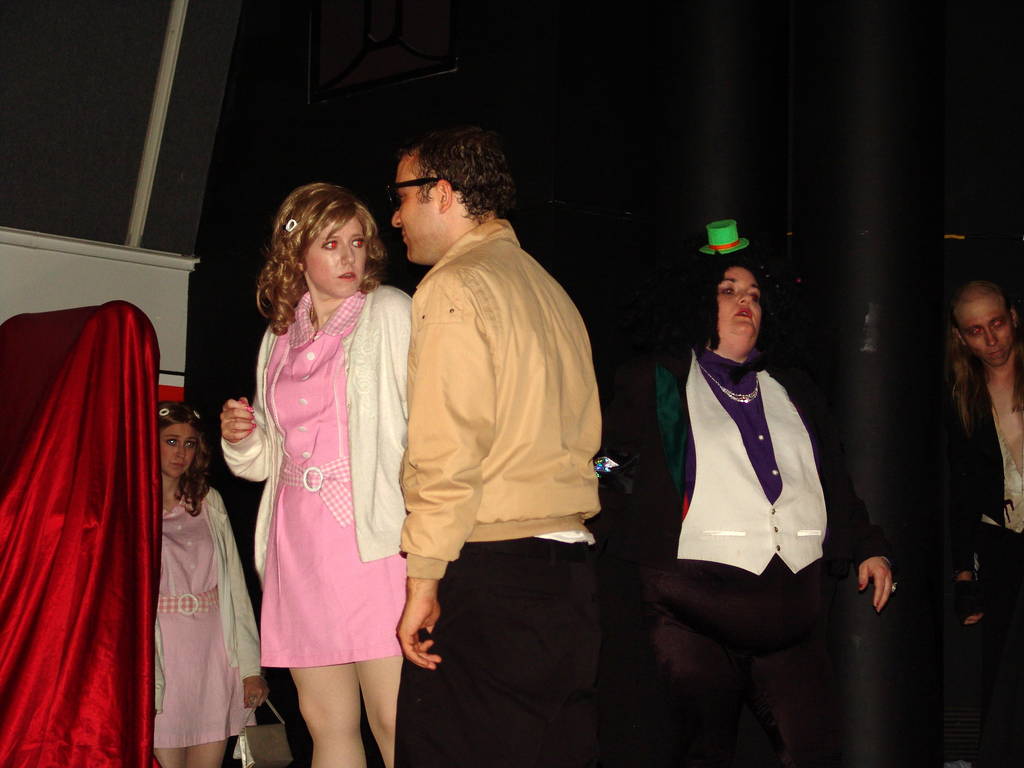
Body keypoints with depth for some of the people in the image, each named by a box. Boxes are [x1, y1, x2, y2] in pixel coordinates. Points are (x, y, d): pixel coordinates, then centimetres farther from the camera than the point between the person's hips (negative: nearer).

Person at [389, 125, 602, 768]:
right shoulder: (551, 290, 18)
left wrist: (424, 576, -14)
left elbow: (449, 448, -16)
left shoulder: (452, 288, -7)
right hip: (570, 567, 9)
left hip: (486, 570, -8)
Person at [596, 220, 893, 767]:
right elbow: (614, 475, 3)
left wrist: (867, 548, 19)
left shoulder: (791, 390, 24)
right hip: (690, 608, -4)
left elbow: (834, 481, 26)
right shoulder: (652, 384, 9)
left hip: (791, 611, 4)